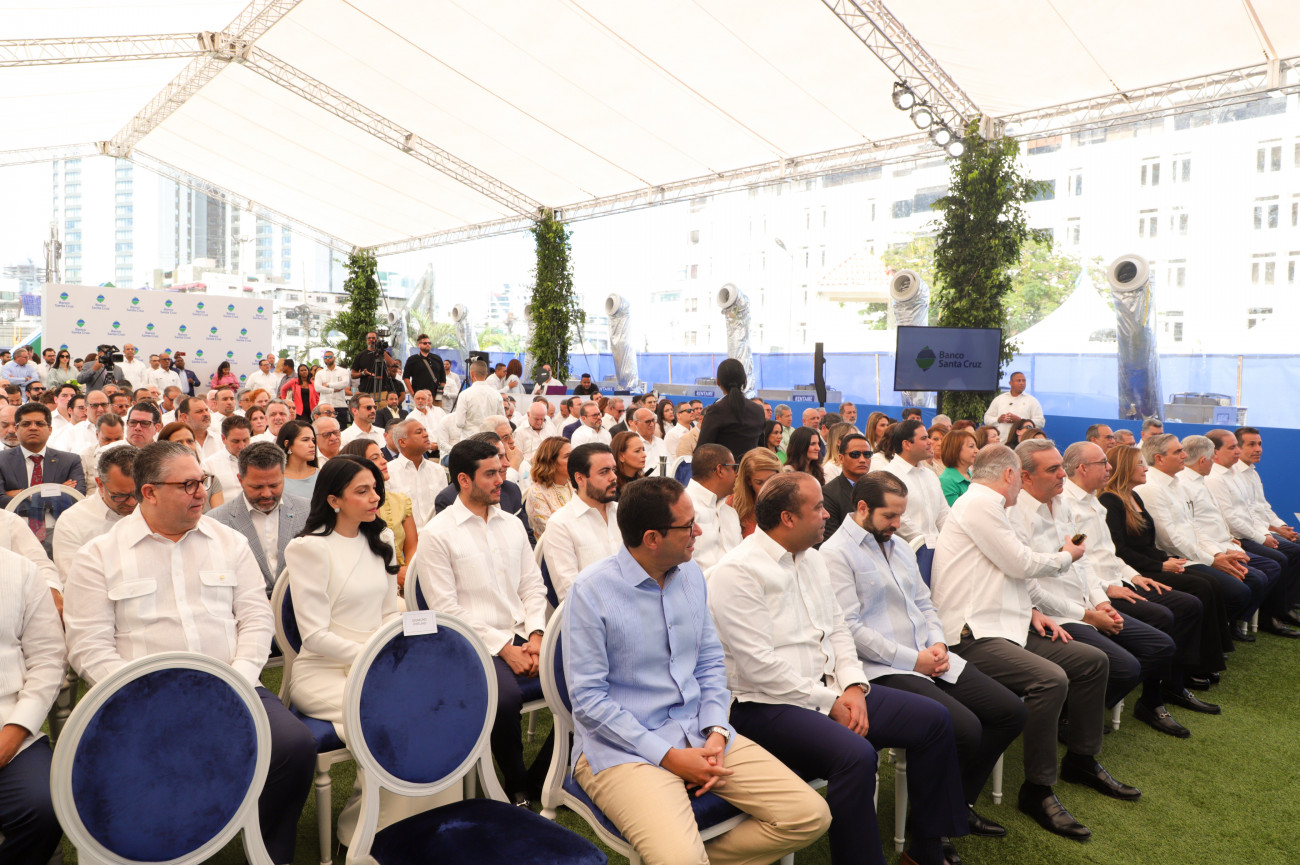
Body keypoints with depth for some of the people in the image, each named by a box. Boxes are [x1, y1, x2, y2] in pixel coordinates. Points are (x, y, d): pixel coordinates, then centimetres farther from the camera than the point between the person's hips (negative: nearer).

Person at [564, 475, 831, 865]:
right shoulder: (591, 592, -13)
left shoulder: (691, 575, 6)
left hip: (699, 735, 6)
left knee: (810, 817, -5)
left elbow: (710, 663, 12)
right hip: (624, 747, -6)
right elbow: (588, 698, -14)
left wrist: (716, 732, -4)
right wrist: (669, 757, -16)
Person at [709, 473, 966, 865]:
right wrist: (829, 703, -15)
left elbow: (837, 628, 14)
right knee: (856, 755, -33)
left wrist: (852, 686, -4)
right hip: (766, 704, -9)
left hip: (829, 690, 9)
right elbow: (759, 667, -20)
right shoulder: (737, 572, -16)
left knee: (934, 719, 2)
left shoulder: (811, 557, 11)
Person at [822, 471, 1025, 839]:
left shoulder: (899, 546, 18)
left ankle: (959, 803, 15)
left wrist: (938, 644, 2)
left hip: (929, 658, 9)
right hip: (884, 669, -9)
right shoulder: (836, 553, -10)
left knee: (1011, 712, -1)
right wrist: (912, 659, -14)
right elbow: (849, 628, -17)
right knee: (965, 728, -26)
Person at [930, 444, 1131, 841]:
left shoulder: (985, 504, 19)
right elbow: (1020, 562, -12)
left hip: (1002, 625, 11)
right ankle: (1037, 790, -13)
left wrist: (1030, 611, 8)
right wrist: (1066, 556, 7)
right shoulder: (981, 502, -13)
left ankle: (1082, 760, 25)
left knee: (1093, 661, 8)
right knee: (1051, 679, -29)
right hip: (971, 634, -11)